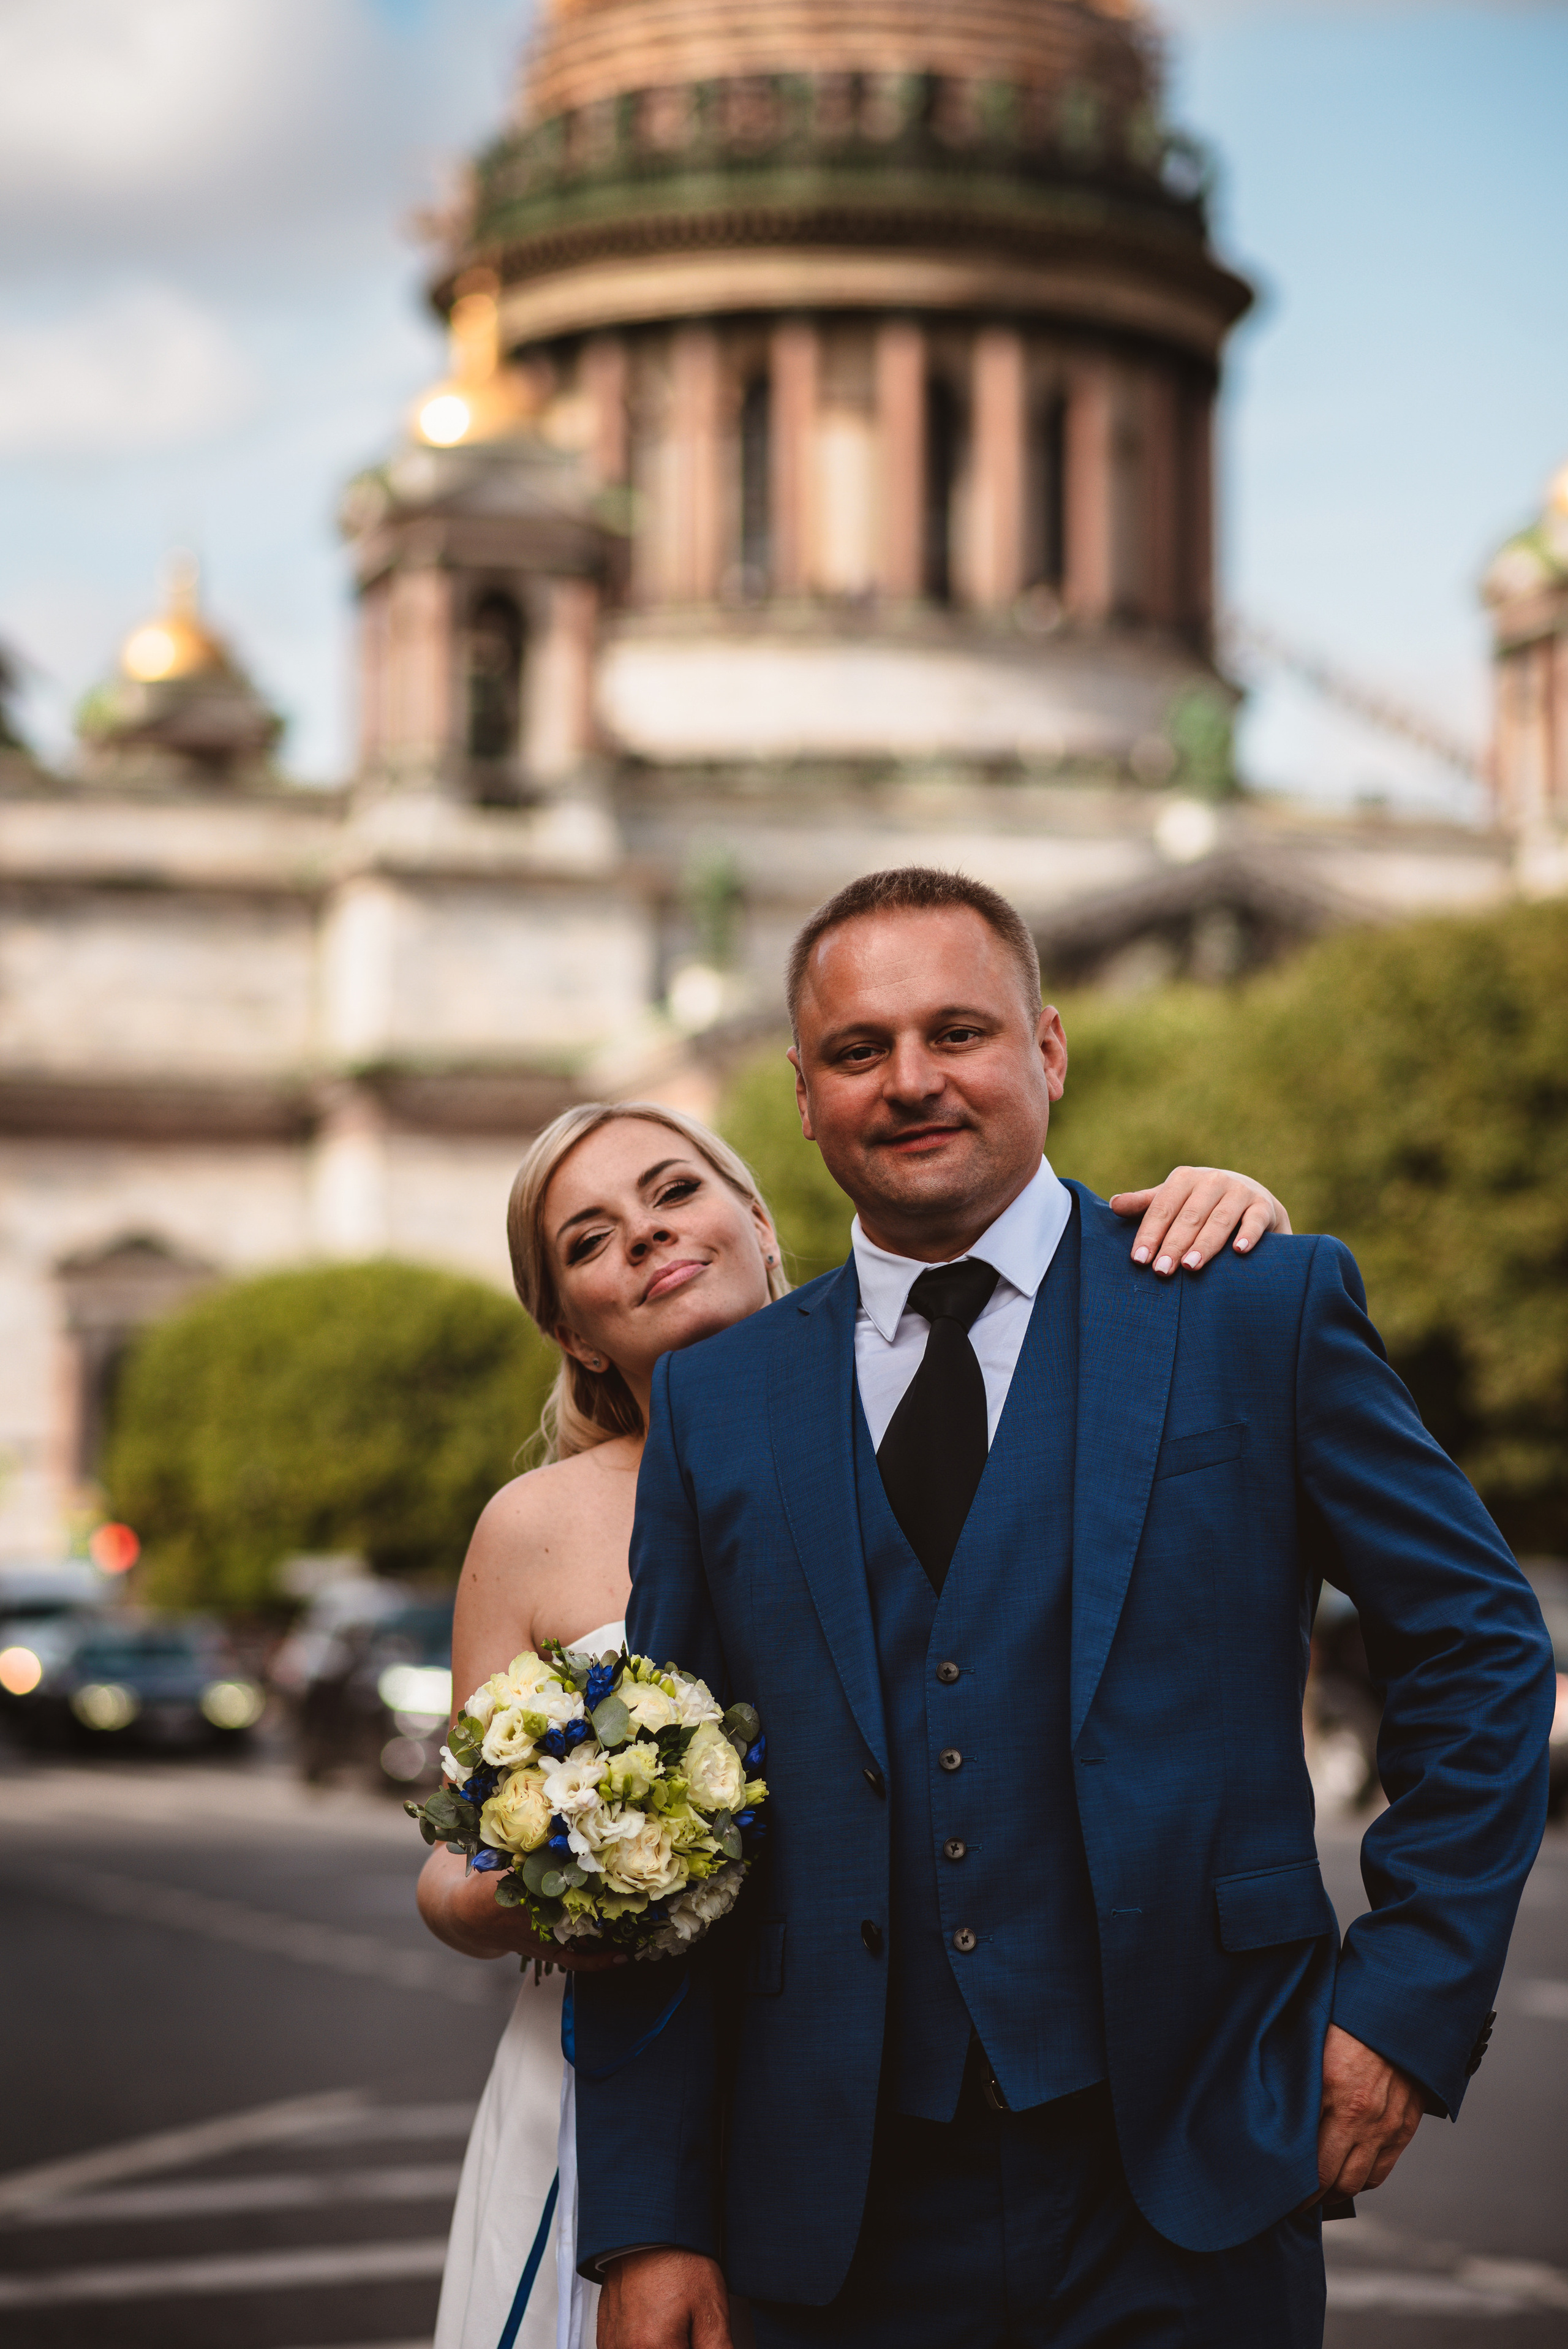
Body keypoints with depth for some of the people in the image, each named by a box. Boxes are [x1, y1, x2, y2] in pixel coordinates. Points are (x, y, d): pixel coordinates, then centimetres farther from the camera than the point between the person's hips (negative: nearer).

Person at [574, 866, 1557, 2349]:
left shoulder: (1262, 1315, 1)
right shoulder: (717, 1405, 8)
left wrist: (1412, 1996, -3)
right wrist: (646, 2224, 1)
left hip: (1186, 2183, -2)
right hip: (845, 2218, 2)